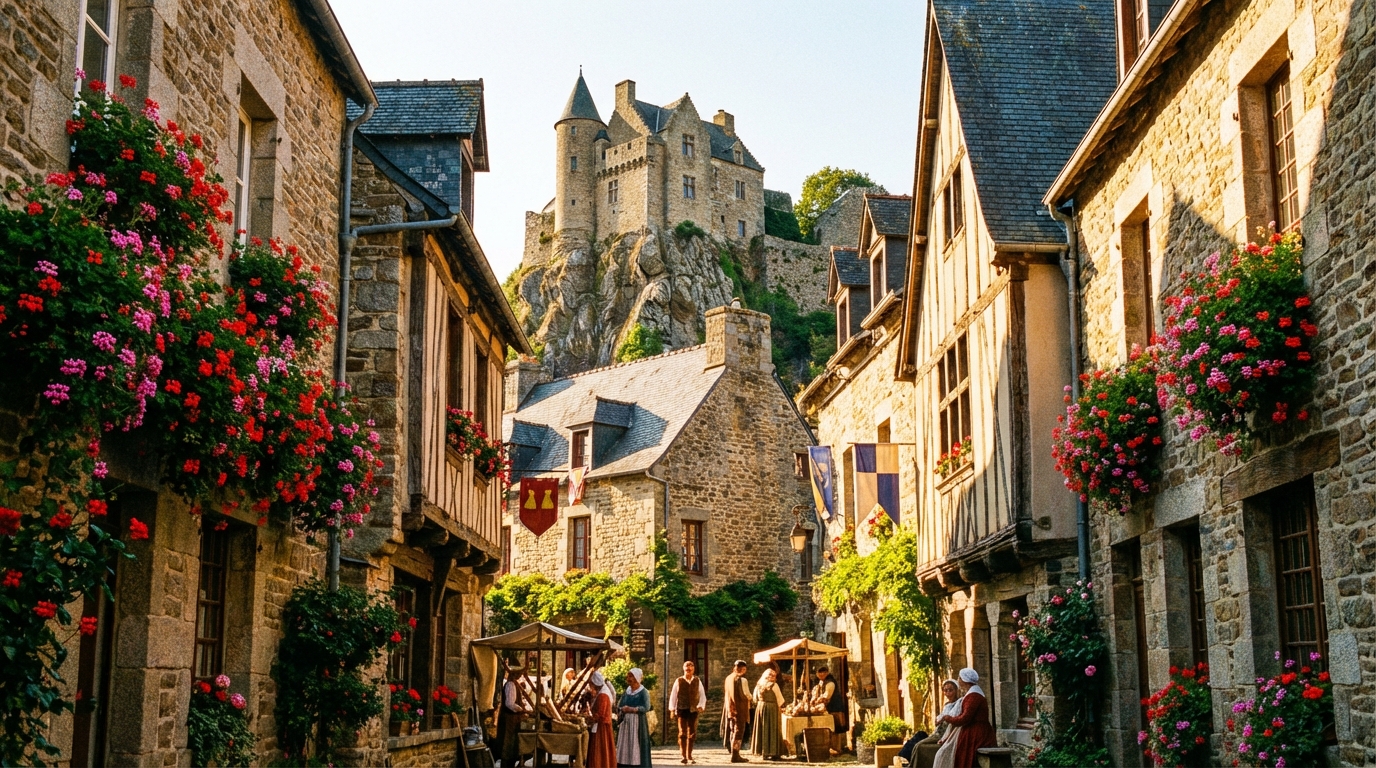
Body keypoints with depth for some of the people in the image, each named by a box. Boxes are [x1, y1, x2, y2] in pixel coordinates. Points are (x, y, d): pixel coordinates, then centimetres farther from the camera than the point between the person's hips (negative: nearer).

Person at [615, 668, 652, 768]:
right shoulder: (626, 692, 14)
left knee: (636, 748, -8)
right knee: (624, 747, 1)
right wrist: (621, 708, -11)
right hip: (625, 723, 6)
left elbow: (646, 707, -16)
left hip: (637, 723, -6)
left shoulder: (643, 692, -4)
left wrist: (632, 709, -24)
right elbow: (620, 706, 11)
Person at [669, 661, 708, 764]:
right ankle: (683, 755, -8)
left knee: (692, 733, 6)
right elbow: (673, 695, 5)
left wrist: (701, 706, -7)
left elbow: (702, 695, 9)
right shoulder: (678, 681, 4)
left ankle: (689, 756, 15)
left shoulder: (697, 681, 8)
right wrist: (672, 709, -1)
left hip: (693, 710, 2)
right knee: (682, 732, -8)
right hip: (682, 710, -2)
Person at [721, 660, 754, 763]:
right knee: (738, 731, -3)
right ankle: (735, 755, -4)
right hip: (740, 708, -8)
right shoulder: (742, 680, -15)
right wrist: (749, 697, 8)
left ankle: (734, 754, 21)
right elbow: (747, 695, -13)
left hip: (729, 708, 8)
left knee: (732, 731, 16)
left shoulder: (728, 678, 8)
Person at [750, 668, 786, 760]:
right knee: (772, 730, -1)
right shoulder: (774, 685, -11)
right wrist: (778, 705, 10)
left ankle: (762, 751, 14)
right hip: (772, 708, -6)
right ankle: (772, 752, -1)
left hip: (760, 707, 6)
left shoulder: (759, 685, 5)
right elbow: (780, 699, -7)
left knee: (762, 730, 11)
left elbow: (755, 699, 12)